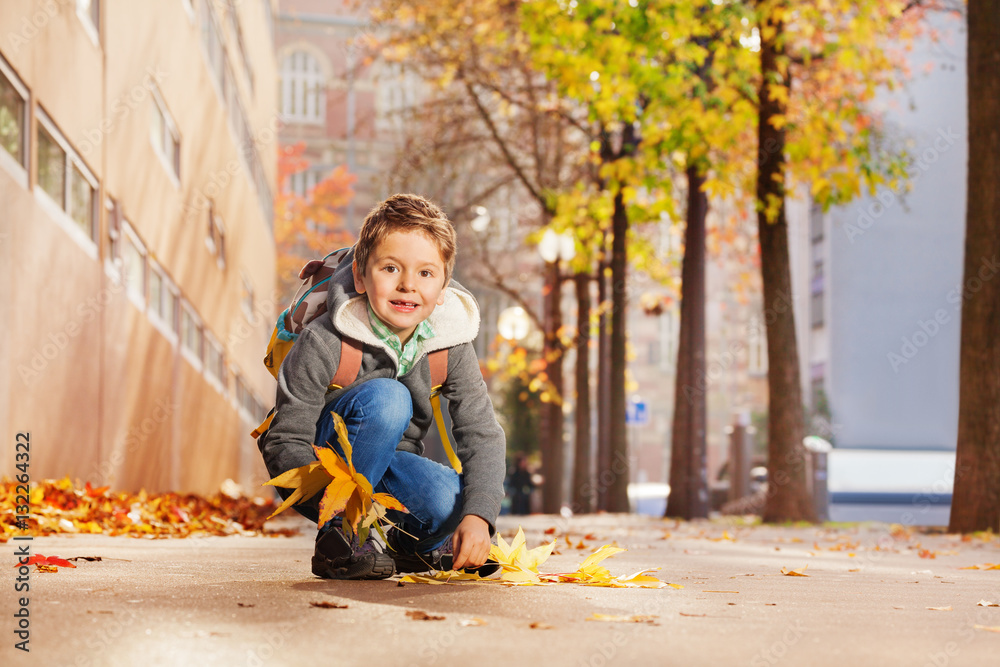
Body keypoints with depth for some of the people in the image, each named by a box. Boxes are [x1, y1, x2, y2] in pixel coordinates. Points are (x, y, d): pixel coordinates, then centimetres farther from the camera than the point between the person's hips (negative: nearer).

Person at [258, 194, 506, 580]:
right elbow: (285, 443, -21)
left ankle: (406, 546, 9)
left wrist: (478, 516, -29)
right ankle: (337, 540, -20)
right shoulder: (323, 344, -23)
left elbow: (481, 433, -12)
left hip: (386, 471, 4)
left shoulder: (450, 345, -11)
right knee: (386, 397, -32)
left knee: (451, 501, -28)